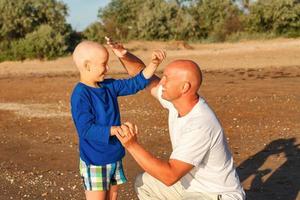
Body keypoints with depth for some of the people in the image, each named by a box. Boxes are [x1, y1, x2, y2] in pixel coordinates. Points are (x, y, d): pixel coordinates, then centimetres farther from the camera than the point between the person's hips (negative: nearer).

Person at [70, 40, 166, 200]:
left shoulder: (109, 86, 3)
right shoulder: (80, 95, -19)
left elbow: (136, 83, 9)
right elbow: (86, 129, -25)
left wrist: (153, 64, -1)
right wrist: (114, 130, -31)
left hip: (114, 156, 8)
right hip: (94, 161, -8)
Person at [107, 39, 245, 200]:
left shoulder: (200, 127, -35)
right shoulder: (178, 100, -9)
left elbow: (170, 176, -36)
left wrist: (132, 145, -38)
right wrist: (122, 53, -14)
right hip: (193, 185, 9)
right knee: (144, 184, 16)